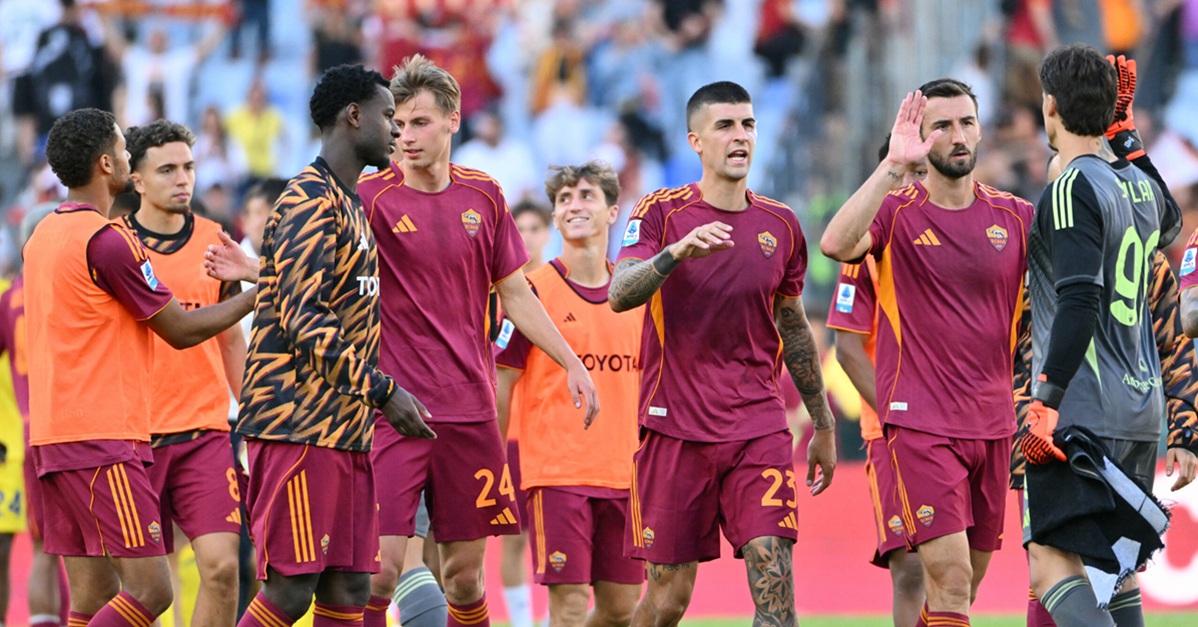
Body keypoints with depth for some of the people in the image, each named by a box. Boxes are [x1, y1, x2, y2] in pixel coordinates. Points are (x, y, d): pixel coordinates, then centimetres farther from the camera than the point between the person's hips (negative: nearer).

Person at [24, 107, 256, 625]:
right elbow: (181, 330, -8)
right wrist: (259, 291, 4)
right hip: (102, 442, -9)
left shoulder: (43, 237, 15)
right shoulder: (106, 239, -12)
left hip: (51, 433, 9)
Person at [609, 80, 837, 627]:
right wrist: (677, 252, -33)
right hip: (674, 429, -2)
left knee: (775, 582, -14)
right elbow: (619, 294, -16)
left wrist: (823, 425, 21)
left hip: (759, 431, 2)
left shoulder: (781, 225, 9)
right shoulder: (662, 213, -1)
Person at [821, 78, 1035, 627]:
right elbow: (835, 244, -23)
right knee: (949, 582, -15)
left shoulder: (1017, 217, 7)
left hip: (994, 426, 4)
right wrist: (892, 166, -26)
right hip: (920, 421, -4)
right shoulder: (895, 212, -3)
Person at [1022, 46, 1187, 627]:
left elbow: (1079, 300, -21)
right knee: (1119, 577, 11)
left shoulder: (1074, 189, -11)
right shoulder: (1142, 186, 12)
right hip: (1141, 410, 8)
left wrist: (1047, 401, -21)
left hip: (1082, 411, -8)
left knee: (1052, 566, -14)